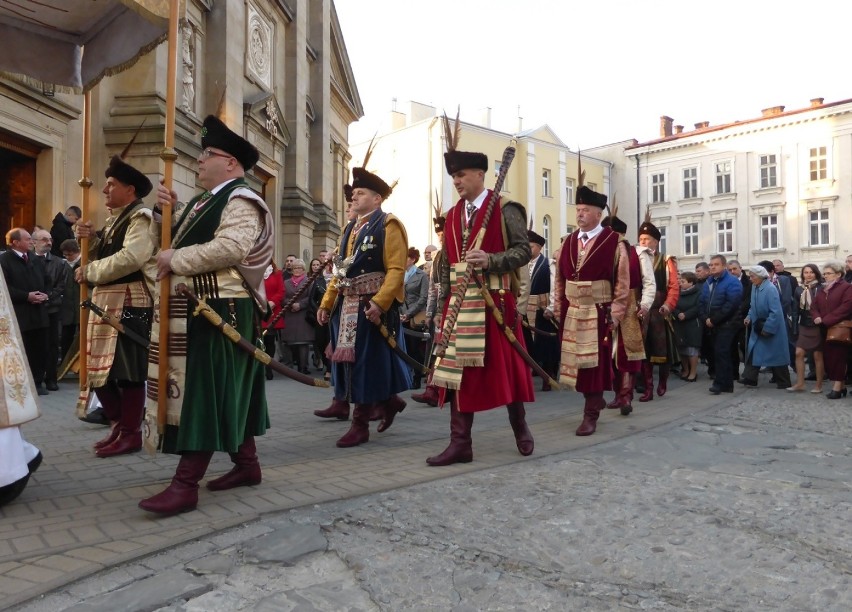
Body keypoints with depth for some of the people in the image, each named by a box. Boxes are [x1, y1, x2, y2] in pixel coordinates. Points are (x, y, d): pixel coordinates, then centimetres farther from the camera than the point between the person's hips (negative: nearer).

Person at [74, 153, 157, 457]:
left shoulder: (141, 217, -8)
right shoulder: (114, 219, 22)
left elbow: (131, 257, -23)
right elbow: (103, 256, 19)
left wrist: (89, 271, -13)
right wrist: (90, 238, 0)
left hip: (130, 303, -9)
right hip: (105, 301, 10)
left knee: (127, 370, -4)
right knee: (100, 368, 12)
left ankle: (131, 433, 6)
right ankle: (119, 425, 24)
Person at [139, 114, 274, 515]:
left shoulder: (240, 200, -12)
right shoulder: (205, 201, 20)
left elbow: (229, 249, -27)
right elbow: (188, 238, 19)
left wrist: (175, 260, -18)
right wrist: (172, 210, 3)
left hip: (221, 313, -10)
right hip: (198, 311, 10)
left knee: (206, 392, -9)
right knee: (224, 393, 14)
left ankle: (185, 485, -5)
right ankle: (246, 465, 24)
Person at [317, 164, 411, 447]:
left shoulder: (388, 225, -6)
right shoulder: (349, 228, 19)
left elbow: (396, 269, -16)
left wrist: (379, 303, -26)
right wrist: (326, 303, 11)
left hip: (371, 306, -8)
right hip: (347, 306, 8)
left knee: (366, 363, -3)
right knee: (350, 362, 12)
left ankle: (360, 424, 7)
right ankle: (389, 401, 31)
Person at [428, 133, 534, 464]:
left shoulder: (505, 209, -3)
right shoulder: (452, 216, 14)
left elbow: (524, 250, -9)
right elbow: (446, 264, 14)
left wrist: (490, 260, -23)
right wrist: (445, 301, 9)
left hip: (496, 301, -5)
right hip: (459, 303, 5)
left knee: (506, 367, 6)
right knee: (459, 369, 2)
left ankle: (520, 428, 29)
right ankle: (460, 443, 9)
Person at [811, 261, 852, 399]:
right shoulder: (822, 290, 19)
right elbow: (814, 306, 14)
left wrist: (826, 320, -18)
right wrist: (817, 317, -8)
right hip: (824, 330, 7)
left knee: (837, 357, -8)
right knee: (827, 357, 5)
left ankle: (837, 388, -6)